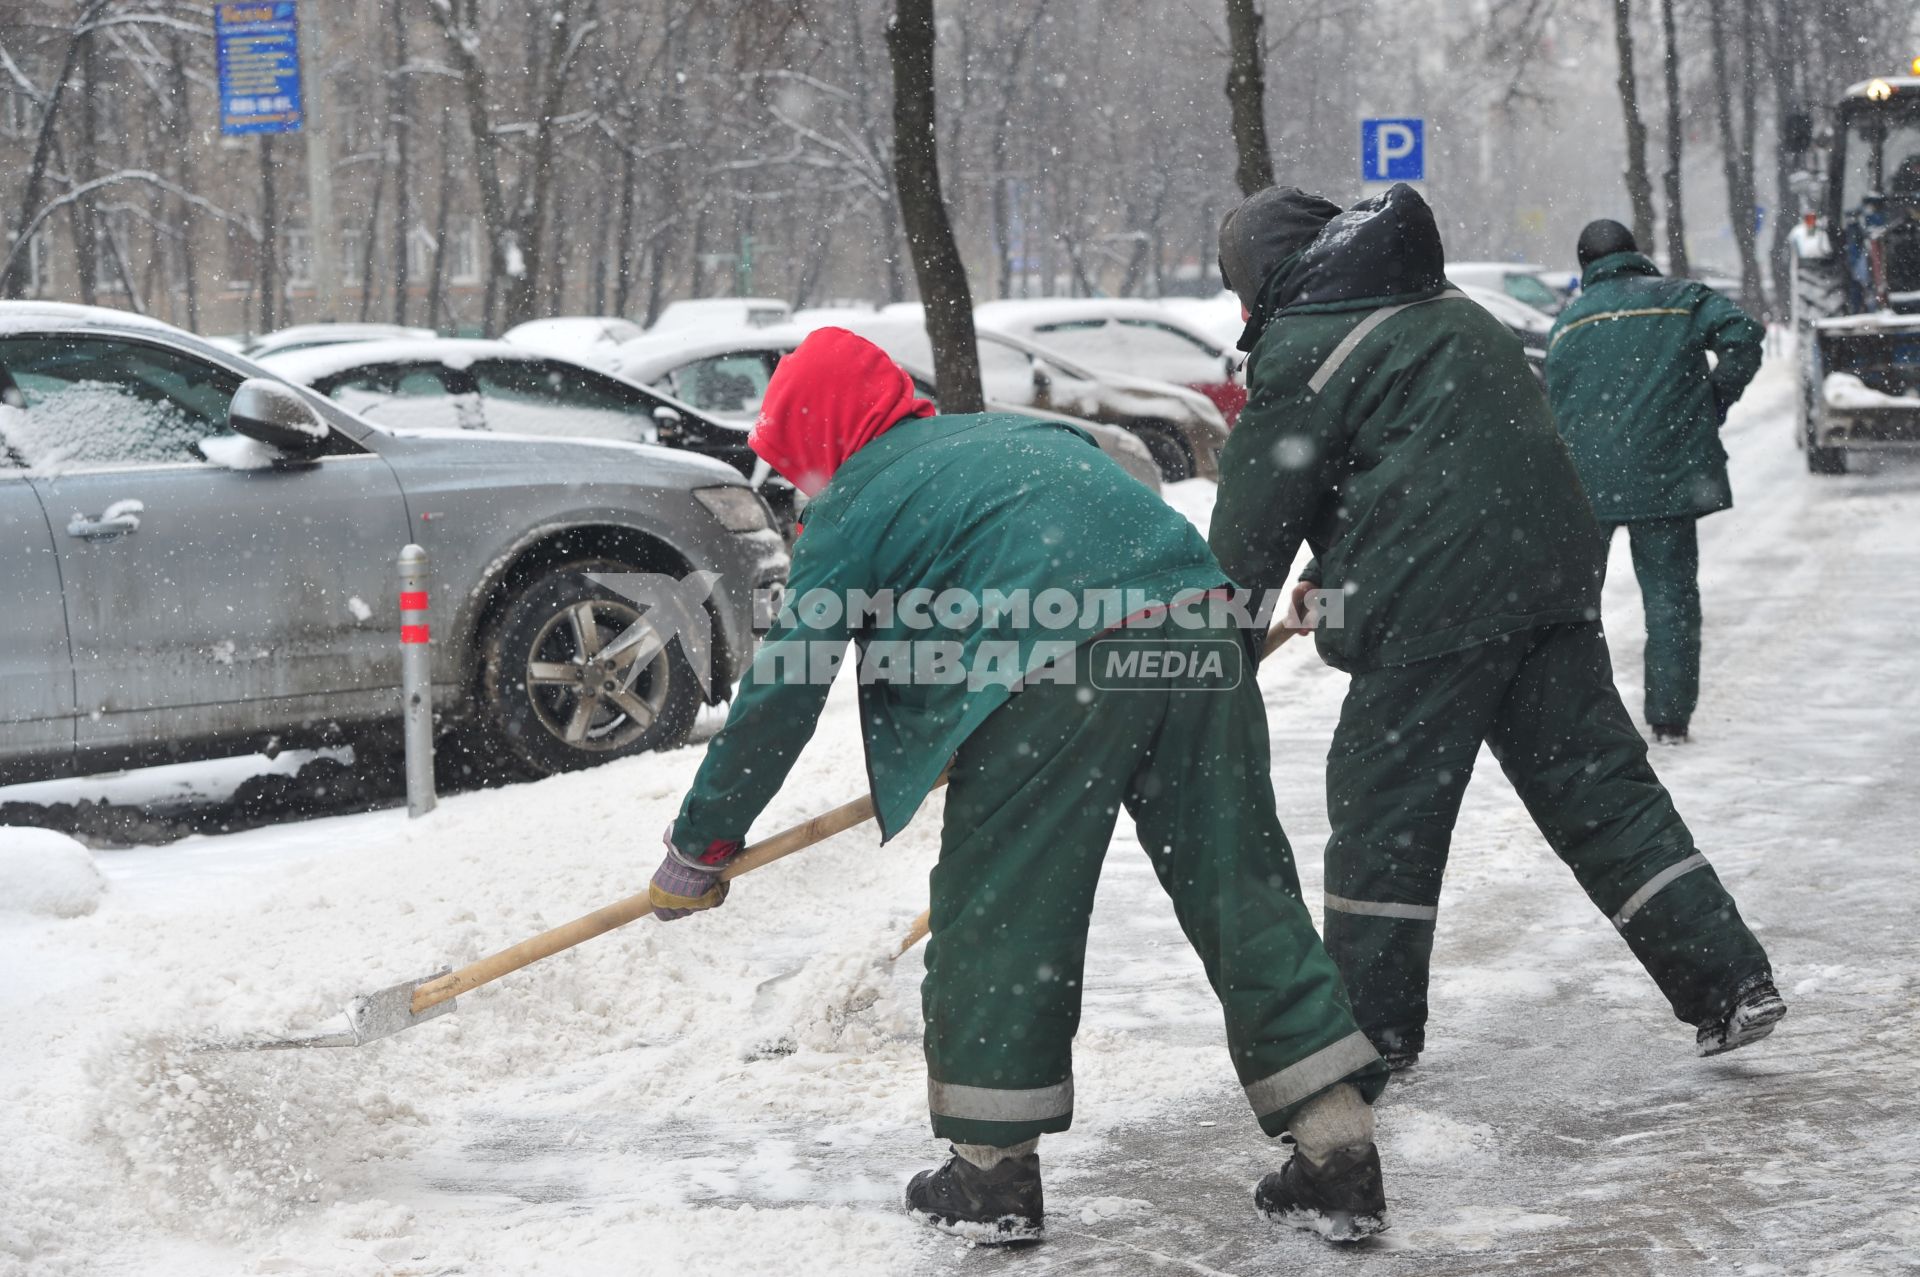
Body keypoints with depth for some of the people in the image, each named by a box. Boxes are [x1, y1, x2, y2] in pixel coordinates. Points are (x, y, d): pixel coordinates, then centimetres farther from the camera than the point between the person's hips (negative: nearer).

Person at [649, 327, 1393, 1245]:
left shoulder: (853, 507, 13)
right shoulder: (1009, 433, 31)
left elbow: (781, 694, 13)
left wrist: (699, 846, 22)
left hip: (1058, 670, -6)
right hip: (1199, 640, 7)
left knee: (999, 909, 8)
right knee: (1243, 891, 11)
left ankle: (993, 1169, 16)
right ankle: (1338, 1150, 12)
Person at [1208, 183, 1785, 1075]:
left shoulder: (1300, 352, -5)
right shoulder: (1450, 311, 20)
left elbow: (1253, 526, -1)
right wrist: (1338, 575, 32)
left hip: (1432, 603, -7)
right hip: (1552, 578, 7)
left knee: (1384, 805, 6)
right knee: (1597, 782, 10)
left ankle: (1372, 1026, 13)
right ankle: (1729, 981, 7)